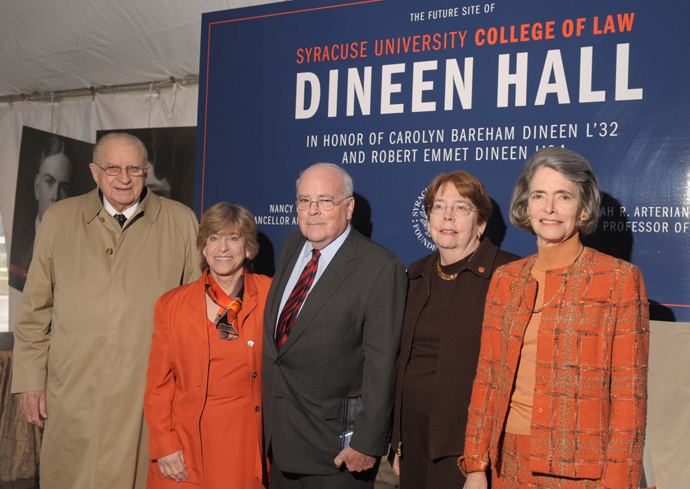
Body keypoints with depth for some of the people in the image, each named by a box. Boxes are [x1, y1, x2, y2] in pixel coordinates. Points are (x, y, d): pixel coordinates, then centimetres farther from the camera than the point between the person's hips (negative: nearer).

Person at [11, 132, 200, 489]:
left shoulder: (180, 222, 4)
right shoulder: (59, 219, 8)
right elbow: (35, 308, 10)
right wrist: (30, 379, 6)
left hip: (150, 397, -1)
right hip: (74, 396, 1)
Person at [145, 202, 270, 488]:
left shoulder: (269, 296, -2)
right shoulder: (172, 305, 0)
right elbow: (158, 384, 4)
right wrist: (164, 446, -4)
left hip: (247, 449, 0)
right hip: (187, 448, 1)